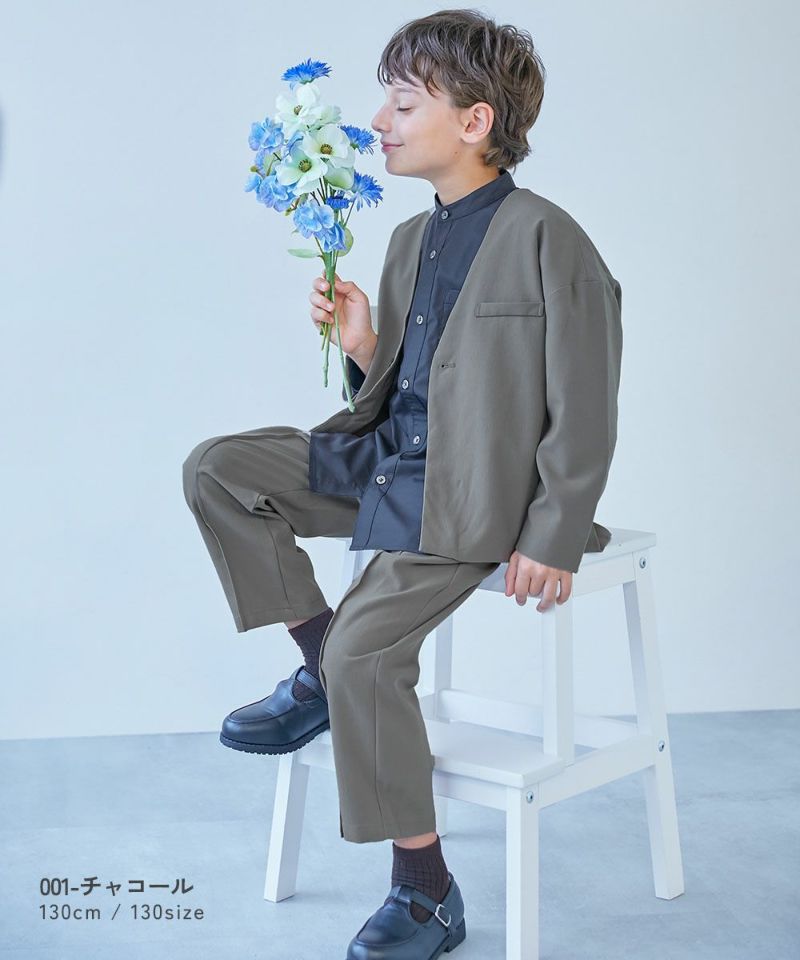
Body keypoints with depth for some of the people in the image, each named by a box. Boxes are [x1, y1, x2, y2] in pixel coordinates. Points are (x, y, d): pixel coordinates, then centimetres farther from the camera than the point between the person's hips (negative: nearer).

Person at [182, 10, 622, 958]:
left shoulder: (548, 239, -13)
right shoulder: (411, 239, 13)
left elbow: (585, 411, -14)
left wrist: (553, 538, -18)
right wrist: (362, 349, -3)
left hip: (475, 490, -8)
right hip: (387, 458, 9)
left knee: (365, 645, -22)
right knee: (214, 469, -1)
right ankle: (317, 669, 8)